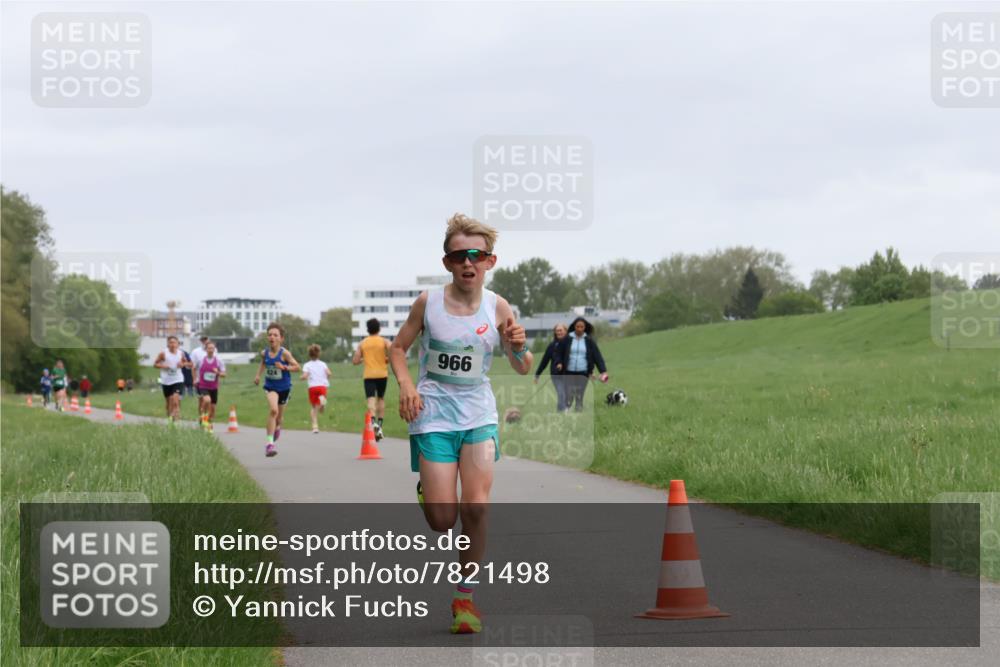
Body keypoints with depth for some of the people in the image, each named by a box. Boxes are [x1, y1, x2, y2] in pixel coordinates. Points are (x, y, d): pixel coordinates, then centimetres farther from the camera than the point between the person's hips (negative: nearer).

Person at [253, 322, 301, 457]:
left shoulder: (284, 353, -19)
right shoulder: (264, 353, -8)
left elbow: (297, 366, -15)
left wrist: (284, 367, -29)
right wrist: (258, 375, 6)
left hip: (284, 387, 0)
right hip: (270, 386, 0)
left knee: (279, 414, 18)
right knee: (273, 410, -24)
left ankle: (277, 427, 58)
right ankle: (270, 443, -21)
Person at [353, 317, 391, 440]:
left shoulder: (362, 343, 4)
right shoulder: (384, 342, 0)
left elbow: (355, 361, 1)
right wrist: (386, 360, 7)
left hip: (369, 375, -1)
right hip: (382, 374, 1)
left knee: (371, 399, -9)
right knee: (381, 399, 18)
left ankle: (373, 421, -34)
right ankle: (379, 424, 13)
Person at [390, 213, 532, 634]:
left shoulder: (497, 307, -4)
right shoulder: (428, 302, -7)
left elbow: (522, 369, 2)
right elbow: (398, 348, 5)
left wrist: (518, 348, -20)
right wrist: (406, 385, -12)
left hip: (479, 414, 1)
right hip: (434, 415, -1)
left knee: (476, 507, -12)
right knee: (442, 521, -5)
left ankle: (465, 595, 6)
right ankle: (427, 490, 34)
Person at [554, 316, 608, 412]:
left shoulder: (589, 340, 0)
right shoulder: (568, 339, 0)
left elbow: (597, 356, -3)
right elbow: (560, 353, 10)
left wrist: (603, 371, -13)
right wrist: (559, 363, -10)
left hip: (583, 373, 0)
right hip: (568, 373, 0)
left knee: (579, 398, 0)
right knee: (568, 398, -7)